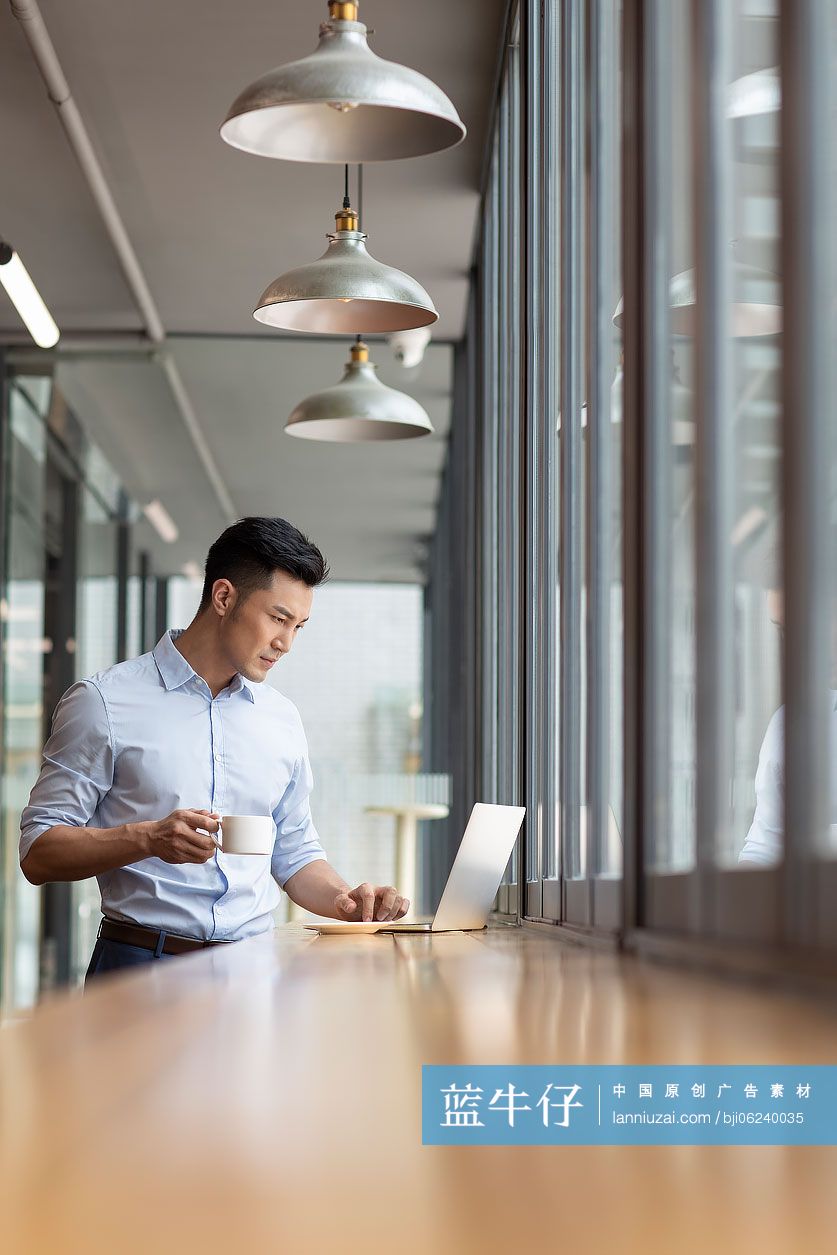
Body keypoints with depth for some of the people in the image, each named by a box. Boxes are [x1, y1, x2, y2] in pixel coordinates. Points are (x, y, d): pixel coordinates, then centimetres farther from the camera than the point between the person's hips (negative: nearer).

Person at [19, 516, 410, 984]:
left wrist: (347, 901, 4)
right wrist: (148, 839, -18)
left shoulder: (283, 718, 16)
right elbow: (38, 853, -3)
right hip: (143, 962, -4)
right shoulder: (105, 702, -1)